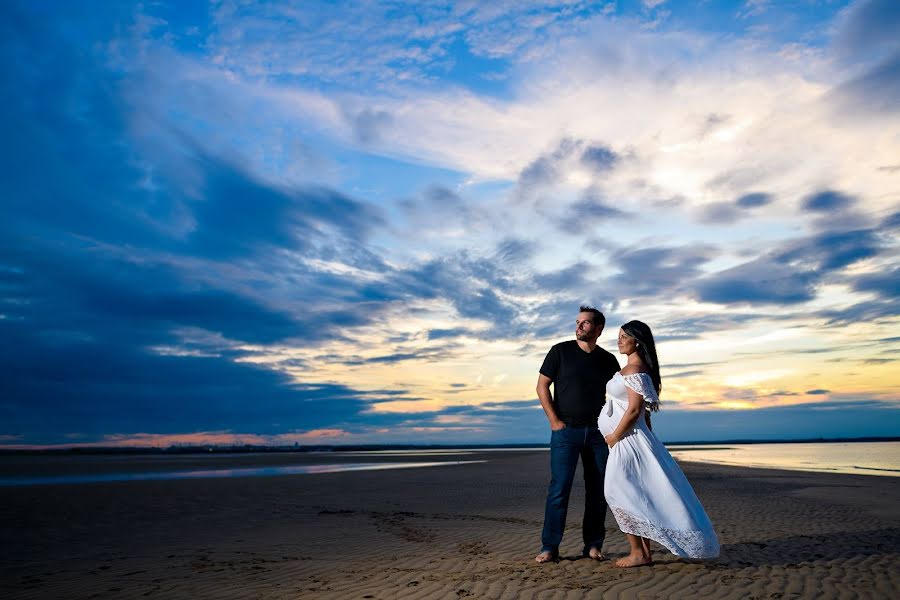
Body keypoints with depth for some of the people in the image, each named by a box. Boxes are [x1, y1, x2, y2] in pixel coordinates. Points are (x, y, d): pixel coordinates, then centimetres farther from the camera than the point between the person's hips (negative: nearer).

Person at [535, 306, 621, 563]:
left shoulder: (608, 360, 9)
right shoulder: (560, 351, 1)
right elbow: (542, 386, -1)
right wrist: (554, 420, -8)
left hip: (598, 432, 3)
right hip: (565, 430, -3)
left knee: (598, 490, 6)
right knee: (559, 488, -5)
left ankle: (593, 545, 18)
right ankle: (549, 547, 2)